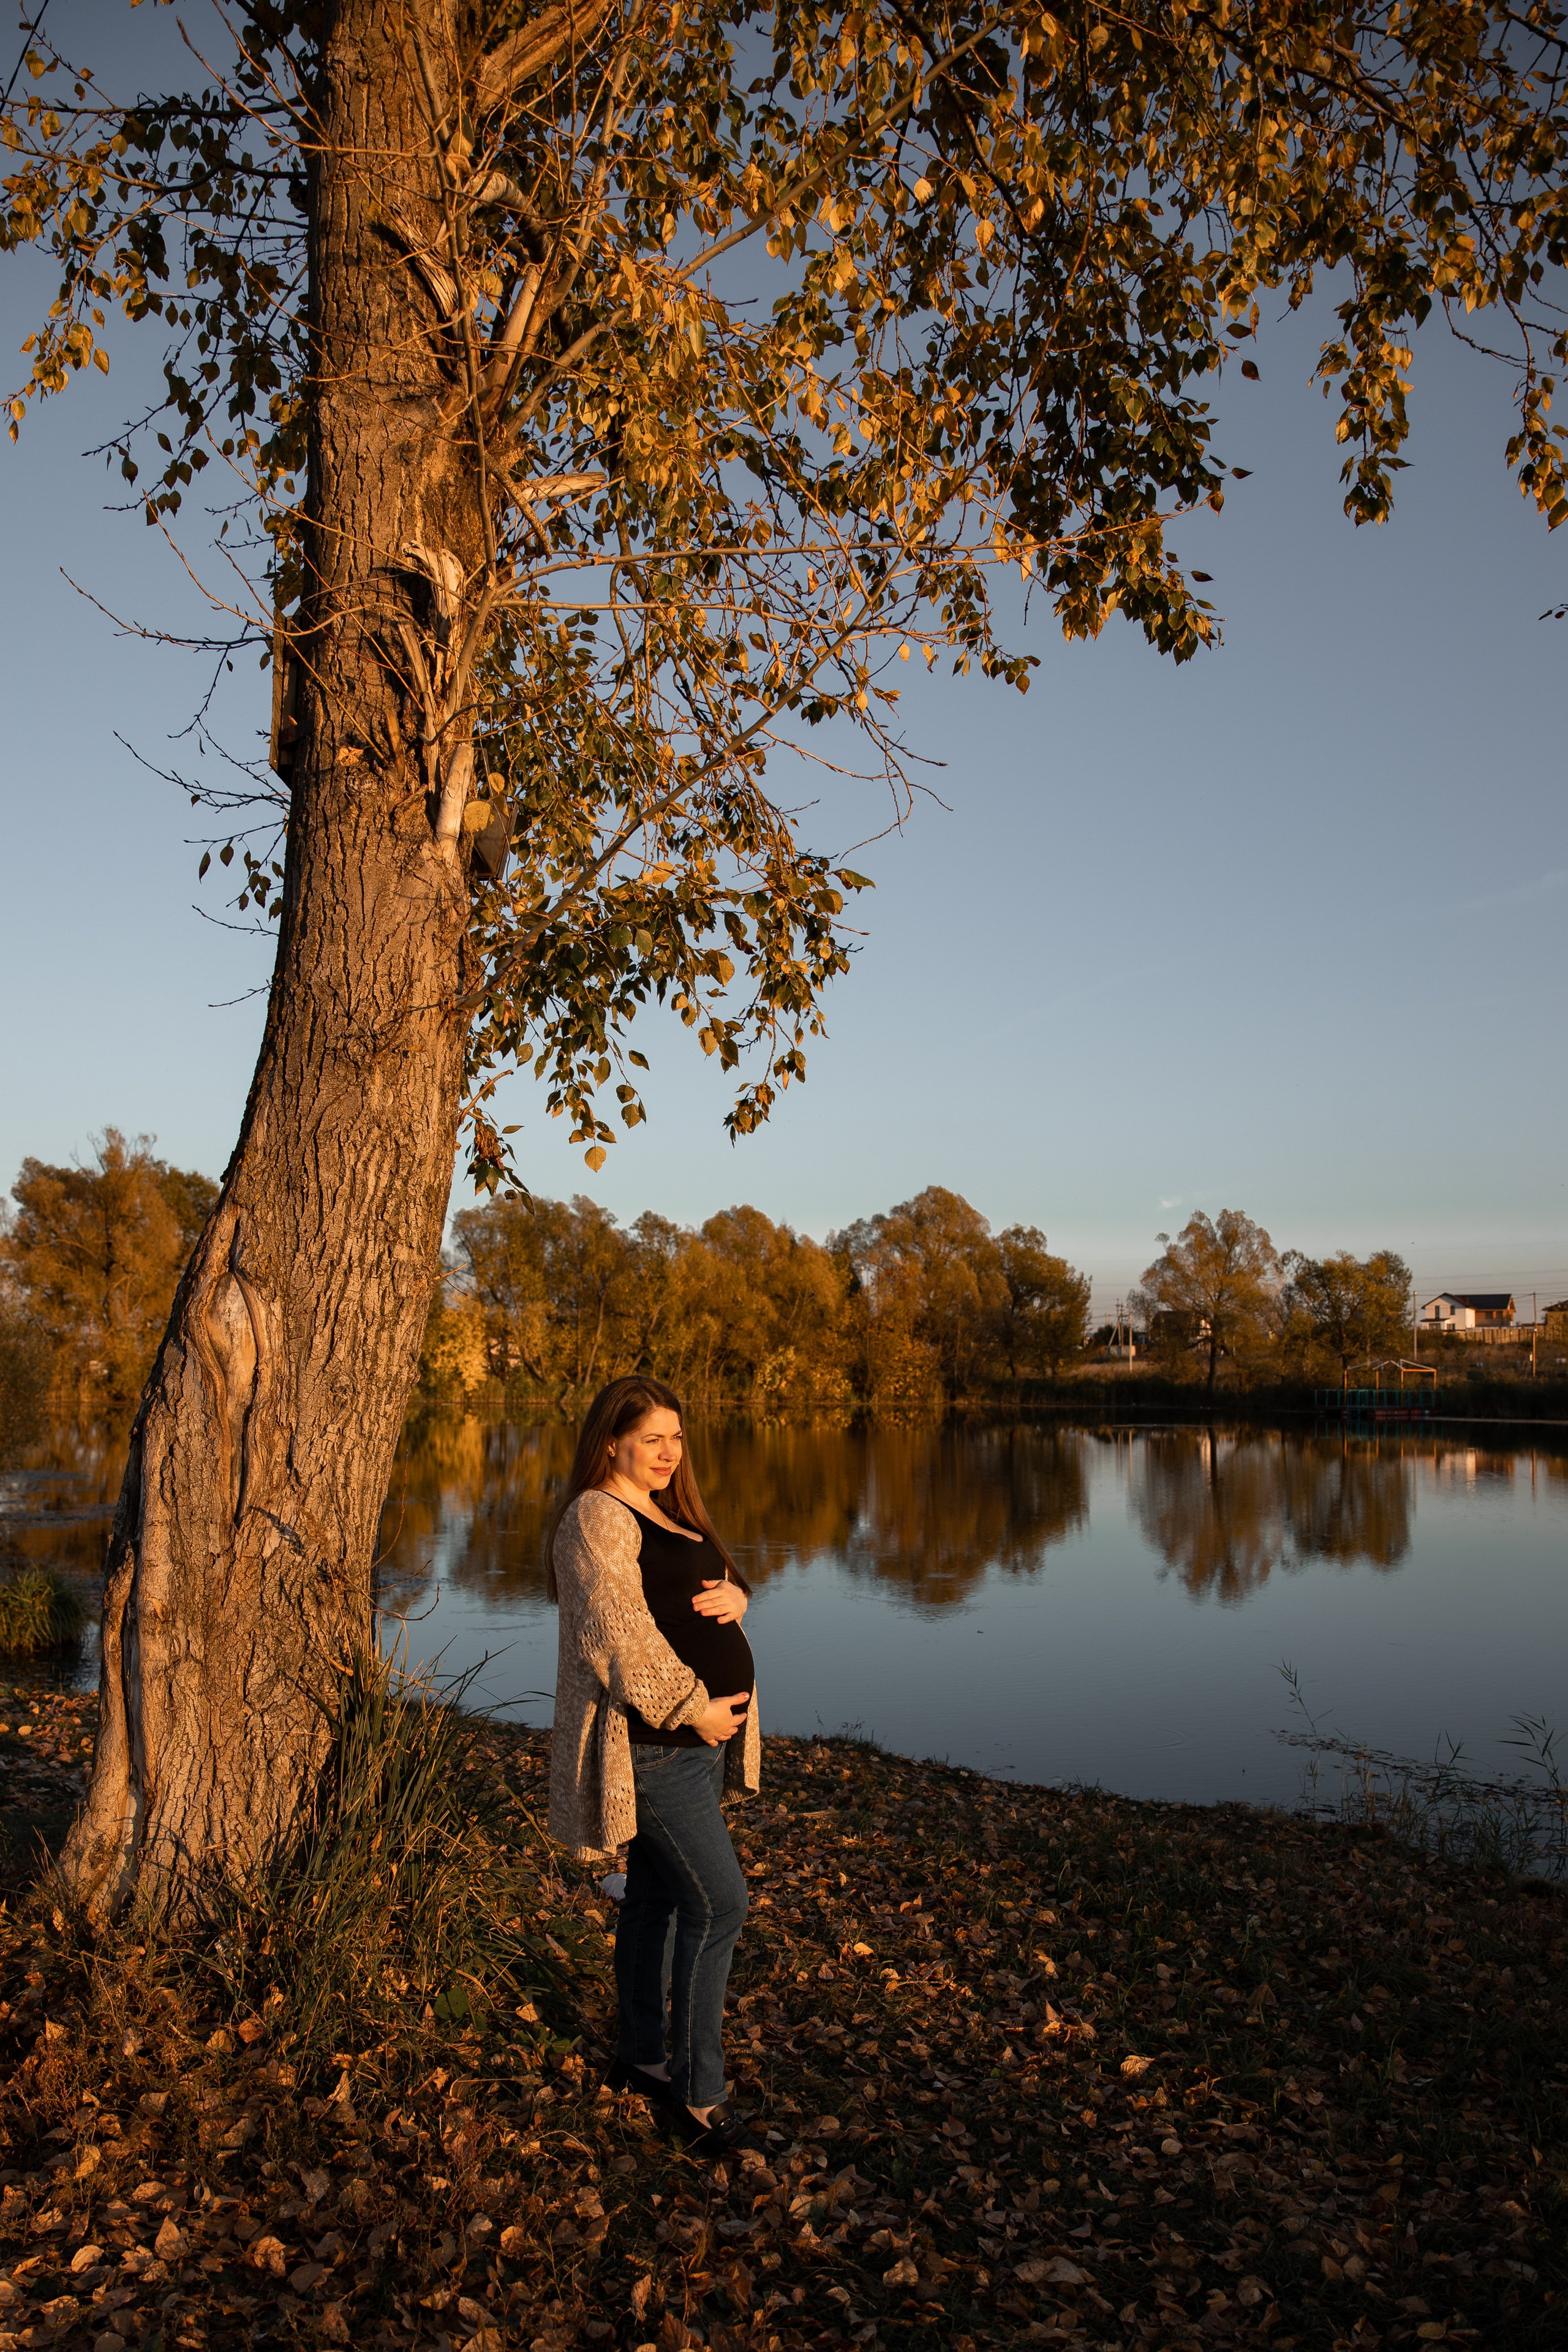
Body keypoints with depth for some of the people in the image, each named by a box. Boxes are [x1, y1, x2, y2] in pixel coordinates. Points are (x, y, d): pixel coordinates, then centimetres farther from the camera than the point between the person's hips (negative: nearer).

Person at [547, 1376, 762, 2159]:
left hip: (695, 1739, 9)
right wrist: (694, 1707, -20)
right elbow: (620, 1634, -23)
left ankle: (641, 2057, 31)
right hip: (651, 1745, -9)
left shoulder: (666, 1512, 15)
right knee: (718, 1905, -9)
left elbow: (713, 1580, 21)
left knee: (657, 1895, 18)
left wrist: (733, 1593, -3)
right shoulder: (598, 1519, -15)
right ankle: (696, 2095, 1)